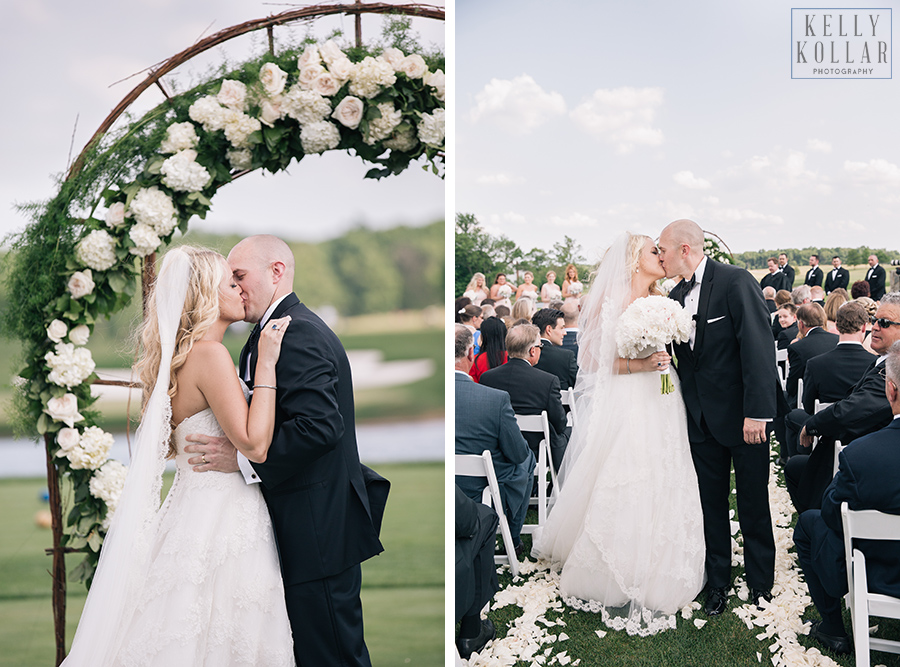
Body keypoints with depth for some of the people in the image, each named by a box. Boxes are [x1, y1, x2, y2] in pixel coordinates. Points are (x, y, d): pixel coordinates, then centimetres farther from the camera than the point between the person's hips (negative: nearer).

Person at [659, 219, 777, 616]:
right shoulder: (675, 297, 7)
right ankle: (718, 583, 24)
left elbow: (758, 347, -20)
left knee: (753, 505, 8)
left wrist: (757, 411, -23)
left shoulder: (735, 282, -15)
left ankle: (760, 583, 25)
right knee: (711, 505, 12)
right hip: (702, 418, 6)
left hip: (745, 417, -6)